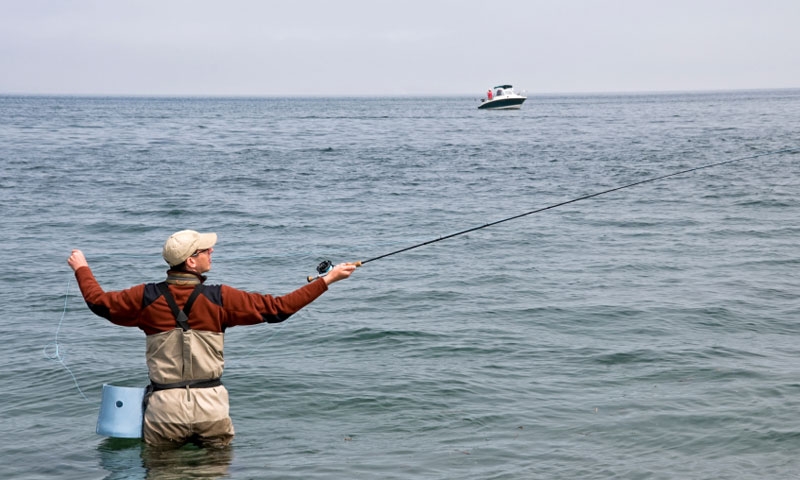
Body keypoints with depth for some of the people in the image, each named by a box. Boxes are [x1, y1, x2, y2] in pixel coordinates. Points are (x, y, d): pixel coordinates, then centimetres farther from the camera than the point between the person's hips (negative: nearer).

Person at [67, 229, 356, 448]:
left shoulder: (147, 297, -2)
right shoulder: (220, 298, -6)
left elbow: (97, 301, 13)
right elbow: (279, 308, -5)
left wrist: (81, 268, 33)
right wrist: (327, 279, 0)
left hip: (166, 406, 1)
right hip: (211, 405, 0)